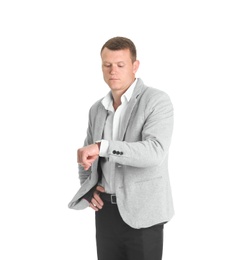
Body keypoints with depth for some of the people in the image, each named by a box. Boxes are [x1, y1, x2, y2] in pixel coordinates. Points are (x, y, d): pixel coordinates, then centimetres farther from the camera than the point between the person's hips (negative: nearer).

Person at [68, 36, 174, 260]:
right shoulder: (97, 109, 10)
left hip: (141, 212, -6)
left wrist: (102, 146, -32)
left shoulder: (157, 100, -10)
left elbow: (155, 152, -25)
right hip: (106, 209, 6)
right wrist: (88, 188, 5)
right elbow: (87, 155, 24)